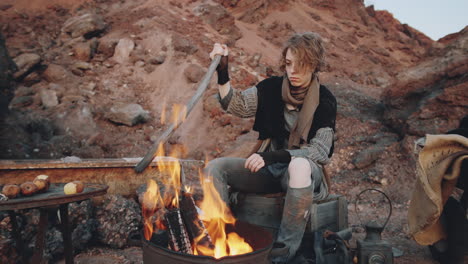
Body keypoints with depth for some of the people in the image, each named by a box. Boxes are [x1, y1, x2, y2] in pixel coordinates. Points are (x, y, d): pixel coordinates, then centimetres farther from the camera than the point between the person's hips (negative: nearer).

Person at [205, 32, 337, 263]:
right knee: (214, 167, -14)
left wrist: (274, 155, -29)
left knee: (299, 166, -41)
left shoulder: (324, 101, -10)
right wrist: (222, 72, -20)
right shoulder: (272, 88, 1)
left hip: (303, 170, -4)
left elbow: (320, 151, -18)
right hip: (269, 168, 4)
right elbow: (235, 105, -7)